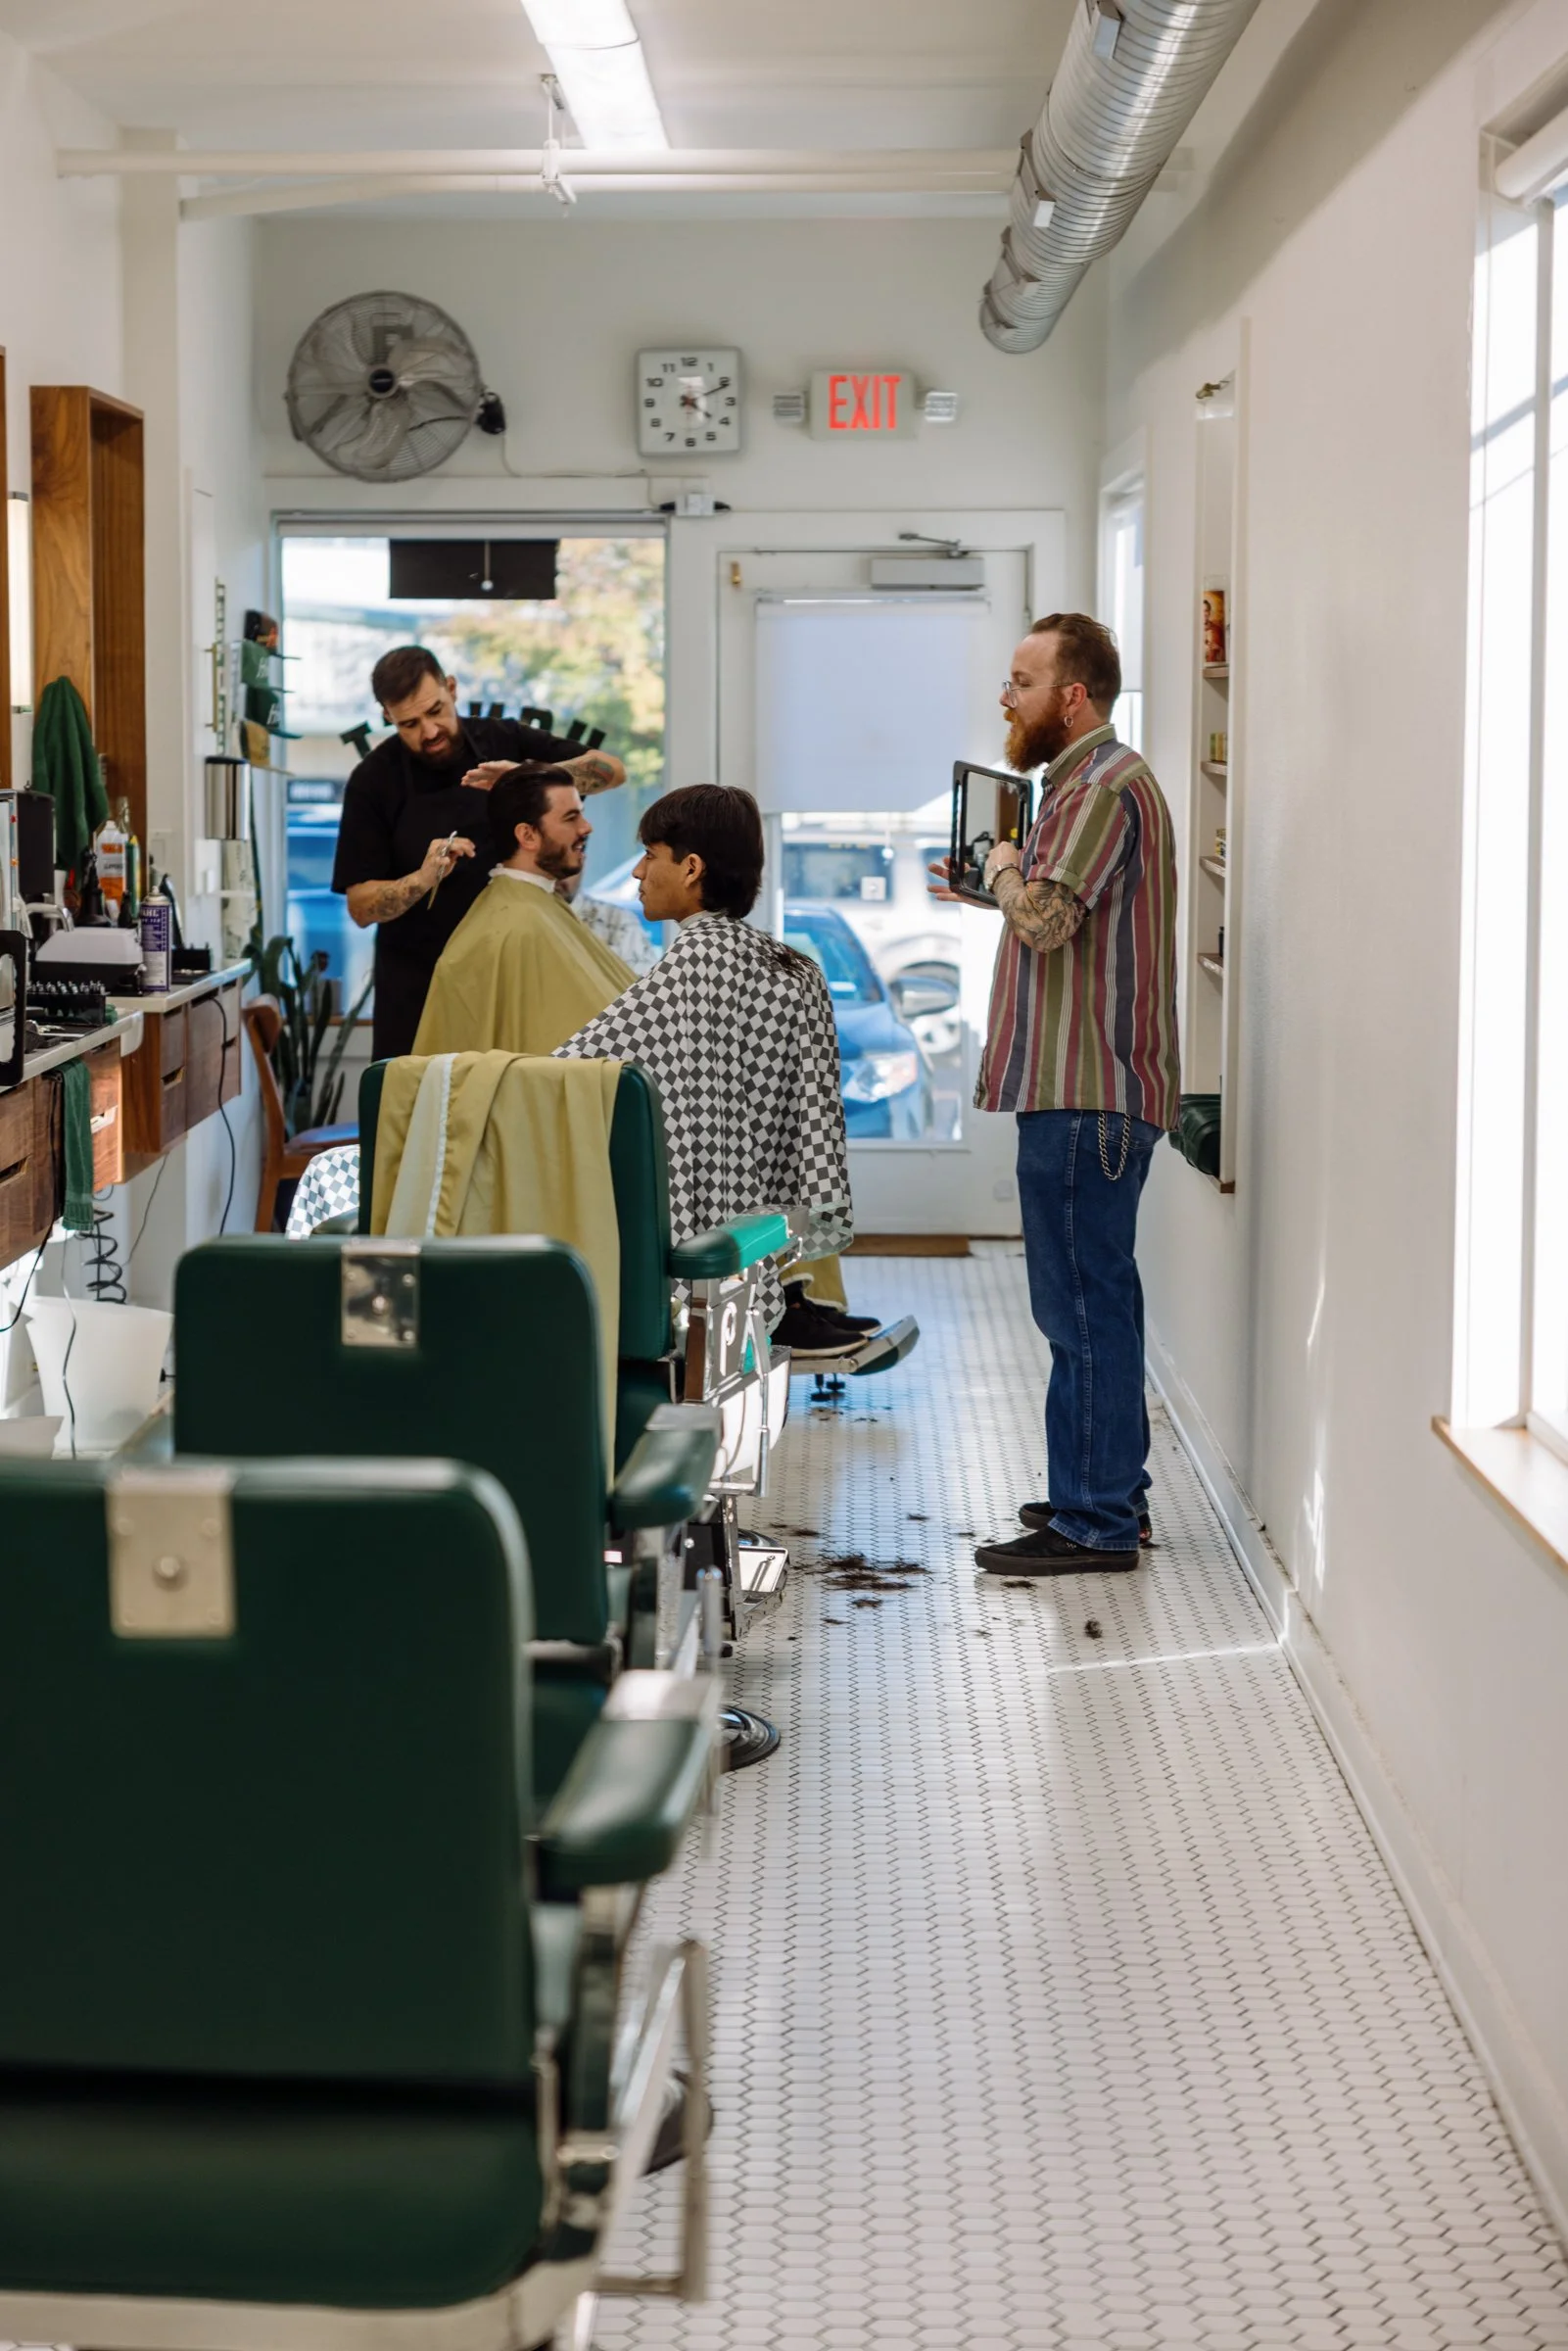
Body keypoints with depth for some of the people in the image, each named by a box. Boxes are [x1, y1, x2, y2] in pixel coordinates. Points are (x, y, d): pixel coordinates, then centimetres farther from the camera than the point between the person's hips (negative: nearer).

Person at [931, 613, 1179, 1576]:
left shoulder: (1104, 788, -14)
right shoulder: (1095, 780, 20)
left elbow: (1046, 918, -26)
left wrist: (1006, 868, -8)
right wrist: (999, 884, 19)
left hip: (1085, 1095, -11)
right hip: (1092, 1089, 11)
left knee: (1082, 1303, -8)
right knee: (1098, 1295, 16)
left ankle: (1092, 1522, -4)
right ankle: (1114, 1493, 25)